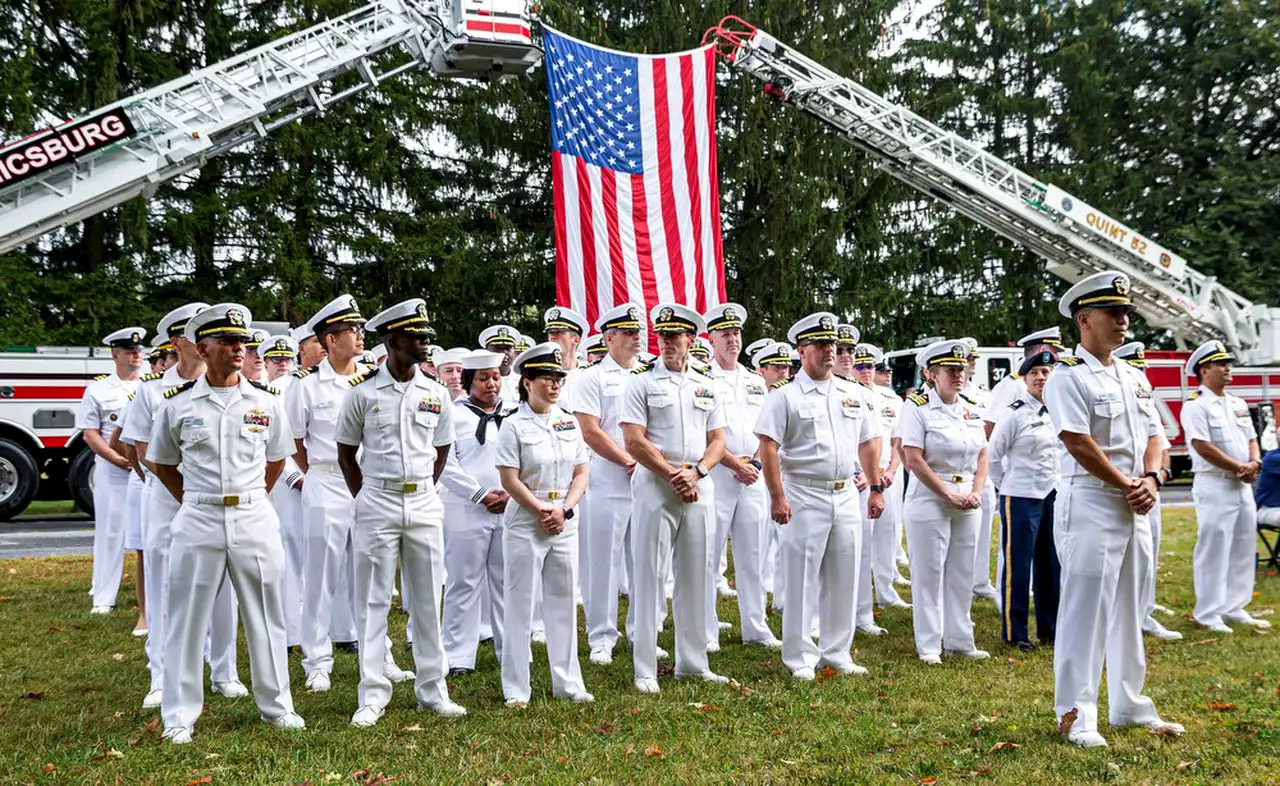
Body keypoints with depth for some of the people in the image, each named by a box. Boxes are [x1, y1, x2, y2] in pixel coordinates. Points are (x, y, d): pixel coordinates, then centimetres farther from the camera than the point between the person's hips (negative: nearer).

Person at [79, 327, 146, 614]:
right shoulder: (98, 389, 4)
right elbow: (89, 432, 0)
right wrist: (116, 458, -13)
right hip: (112, 472, -1)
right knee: (110, 532, 2)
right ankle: (103, 598, 10)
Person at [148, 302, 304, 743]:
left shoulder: (266, 401, 3)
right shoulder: (178, 403, 0)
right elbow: (162, 463, 12)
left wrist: (251, 500, 10)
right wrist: (193, 502, 6)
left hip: (255, 519, 1)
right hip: (198, 521, -1)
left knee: (266, 616, 9)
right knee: (187, 619, 6)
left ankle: (276, 705, 23)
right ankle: (179, 716, 19)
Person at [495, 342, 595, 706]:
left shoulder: (569, 424, 8)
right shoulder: (514, 427, -6)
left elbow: (581, 474, 7)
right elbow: (510, 480, -10)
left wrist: (563, 510, -7)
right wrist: (543, 512, -12)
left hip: (565, 524, 5)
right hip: (525, 525, -5)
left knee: (563, 601, 11)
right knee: (520, 604, 1)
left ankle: (567, 683, 21)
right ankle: (516, 689, 11)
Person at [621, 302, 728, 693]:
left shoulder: (706, 386, 12)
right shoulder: (641, 382, -1)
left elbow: (718, 440, 9)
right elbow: (634, 441, -9)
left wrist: (695, 472, -9)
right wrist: (673, 475, -13)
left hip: (700, 489, 4)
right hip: (654, 487, -4)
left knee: (695, 576, 10)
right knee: (648, 576, -1)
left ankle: (693, 663, 22)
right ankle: (645, 670, 6)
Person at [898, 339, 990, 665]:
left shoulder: (971, 410, 9)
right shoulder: (917, 407, -9)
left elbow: (982, 455, 11)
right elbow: (914, 459, -14)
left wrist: (976, 493, -4)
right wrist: (949, 495, -14)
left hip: (968, 504, 6)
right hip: (929, 502, -6)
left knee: (962, 573, 12)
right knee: (929, 574, 2)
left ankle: (959, 640, 24)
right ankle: (928, 645, 13)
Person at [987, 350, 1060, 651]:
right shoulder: (1014, 413, -10)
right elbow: (993, 456, -6)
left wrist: (1061, 486, 14)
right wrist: (1007, 487, 0)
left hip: (1052, 496, 6)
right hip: (1021, 499, -6)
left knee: (1051, 564, 11)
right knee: (1018, 565, 1)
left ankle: (1049, 628, 24)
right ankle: (1014, 633, 10)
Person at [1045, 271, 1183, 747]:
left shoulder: (1133, 377, 16)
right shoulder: (1068, 376, -9)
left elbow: (1152, 435, 15)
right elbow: (1078, 443, -17)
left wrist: (1150, 479, -4)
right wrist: (1127, 486, -12)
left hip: (1135, 509, 8)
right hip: (1089, 504, -8)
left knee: (1129, 611, 14)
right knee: (1084, 611, -5)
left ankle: (1130, 706, 26)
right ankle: (1075, 716, 4)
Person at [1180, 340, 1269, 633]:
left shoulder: (1238, 404, 15)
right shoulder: (1195, 405, -10)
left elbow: (1251, 439, 15)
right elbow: (1203, 447, -17)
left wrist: (1254, 463, -6)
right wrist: (1239, 468, -13)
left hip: (1243, 486, 8)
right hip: (1214, 486, -8)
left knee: (1243, 548, 11)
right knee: (1213, 550, -4)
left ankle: (1234, 608, 22)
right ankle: (1208, 613, 4)